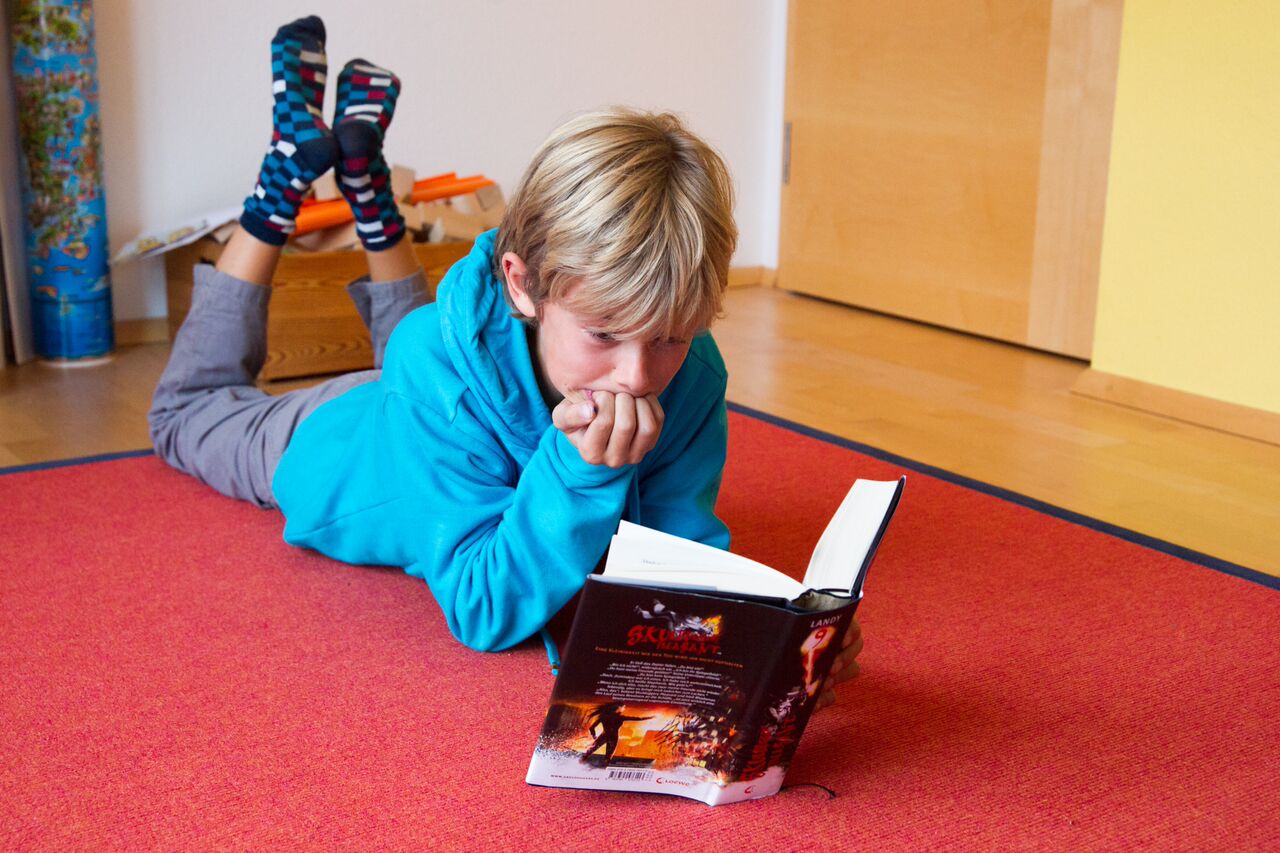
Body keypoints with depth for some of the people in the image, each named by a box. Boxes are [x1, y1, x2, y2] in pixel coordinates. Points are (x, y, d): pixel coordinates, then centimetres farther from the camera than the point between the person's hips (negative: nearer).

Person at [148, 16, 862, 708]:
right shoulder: (440, 376, -48)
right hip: (334, 444, -3)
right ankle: (289, 176, 26)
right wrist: (582, 471, -60)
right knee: (191, 407, 28)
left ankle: (367, 178, 39)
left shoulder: (691, 376, -38)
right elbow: (481, 612, -46)